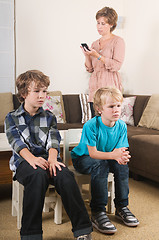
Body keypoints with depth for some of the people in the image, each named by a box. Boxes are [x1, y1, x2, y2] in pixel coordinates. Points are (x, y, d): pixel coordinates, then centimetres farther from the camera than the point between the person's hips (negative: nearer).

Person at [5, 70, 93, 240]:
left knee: (64, 175, -31)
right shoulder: (11, 118, 12)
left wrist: (52, 159, -21)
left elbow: (53, 142, 3)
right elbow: (17, 142, -6)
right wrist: (32, 159, -27)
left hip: (47, 158, 2)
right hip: (24, 160, -2)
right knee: (38, 175, -37)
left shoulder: (49, 118, 19)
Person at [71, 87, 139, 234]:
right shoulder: (91, 126, -25)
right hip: (82, 159, -5)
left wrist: (122, 156, -36)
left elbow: (119, 150, -10)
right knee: (100, 165, -35)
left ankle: (121, 207, -9)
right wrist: (113, 155, -43)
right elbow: (93, 153, -27)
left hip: (107, 158, 5)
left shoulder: (121, 126, -10)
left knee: (122, 164, -23)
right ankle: (97, 212, -31)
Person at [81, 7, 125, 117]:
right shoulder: (95, 44, 17)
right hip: (95, 86, 6)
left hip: (110, 87, -5)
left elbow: (116, 65, -11)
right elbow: (90, 69, 16)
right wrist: (87, 55, -1)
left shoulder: (118, 41, 0)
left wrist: (98, 56, -16)